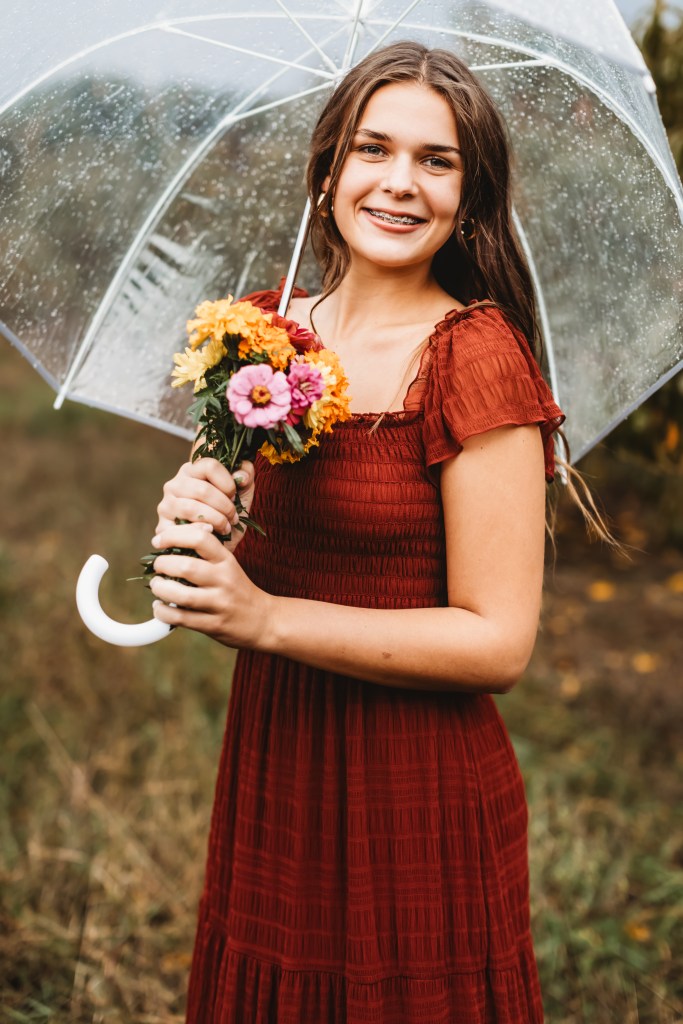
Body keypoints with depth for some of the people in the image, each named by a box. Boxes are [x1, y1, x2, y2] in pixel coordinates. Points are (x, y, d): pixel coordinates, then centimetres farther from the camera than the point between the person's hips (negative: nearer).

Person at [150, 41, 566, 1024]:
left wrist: (267, 617, -20)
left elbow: (499, 642, -17)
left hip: (419, 802, -6)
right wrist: (195, 520, -12)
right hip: (269, 777, 6)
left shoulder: (477, 355, -15)